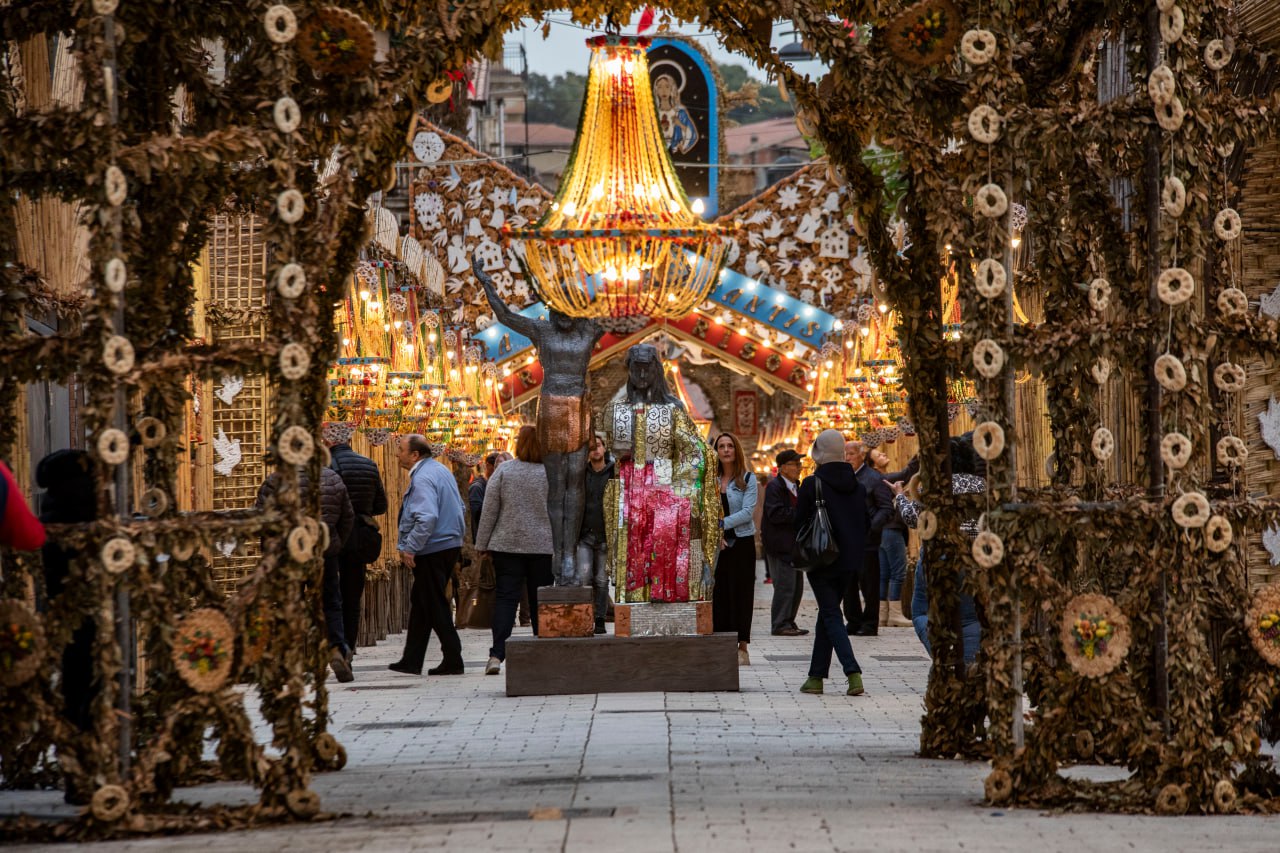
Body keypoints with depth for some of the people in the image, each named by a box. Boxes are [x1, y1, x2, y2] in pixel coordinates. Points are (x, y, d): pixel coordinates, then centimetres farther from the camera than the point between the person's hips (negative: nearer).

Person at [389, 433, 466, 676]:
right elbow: (459, 507, 22)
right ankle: (411, 661, 19)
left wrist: (410, 548, -21)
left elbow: (427, 518, -29)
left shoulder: (422, 479, -18)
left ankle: (453, 661, 0)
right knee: (420, 603, 15)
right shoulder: (442, 471, 14)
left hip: (431, 549, -10)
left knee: (434, 606, -3)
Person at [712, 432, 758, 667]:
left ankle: (742, 647, -2)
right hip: (716, 544, 3)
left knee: (740, 592, -4)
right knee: (718, 593, 0)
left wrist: (722, 524, -16)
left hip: (741, 541, -3)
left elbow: (747, 512, -9)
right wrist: (715, 532, -11)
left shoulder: (747, 479, 1)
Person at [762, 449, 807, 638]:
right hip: (780, 545, -10)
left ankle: (789, 622, 19)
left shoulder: (795, 487, 18)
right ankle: (780, 624, -3)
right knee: (785, 586, -9)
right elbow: (775, 514, -22)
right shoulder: (774, 487, -12)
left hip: (793, 543, 10)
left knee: (797, 587, 11)